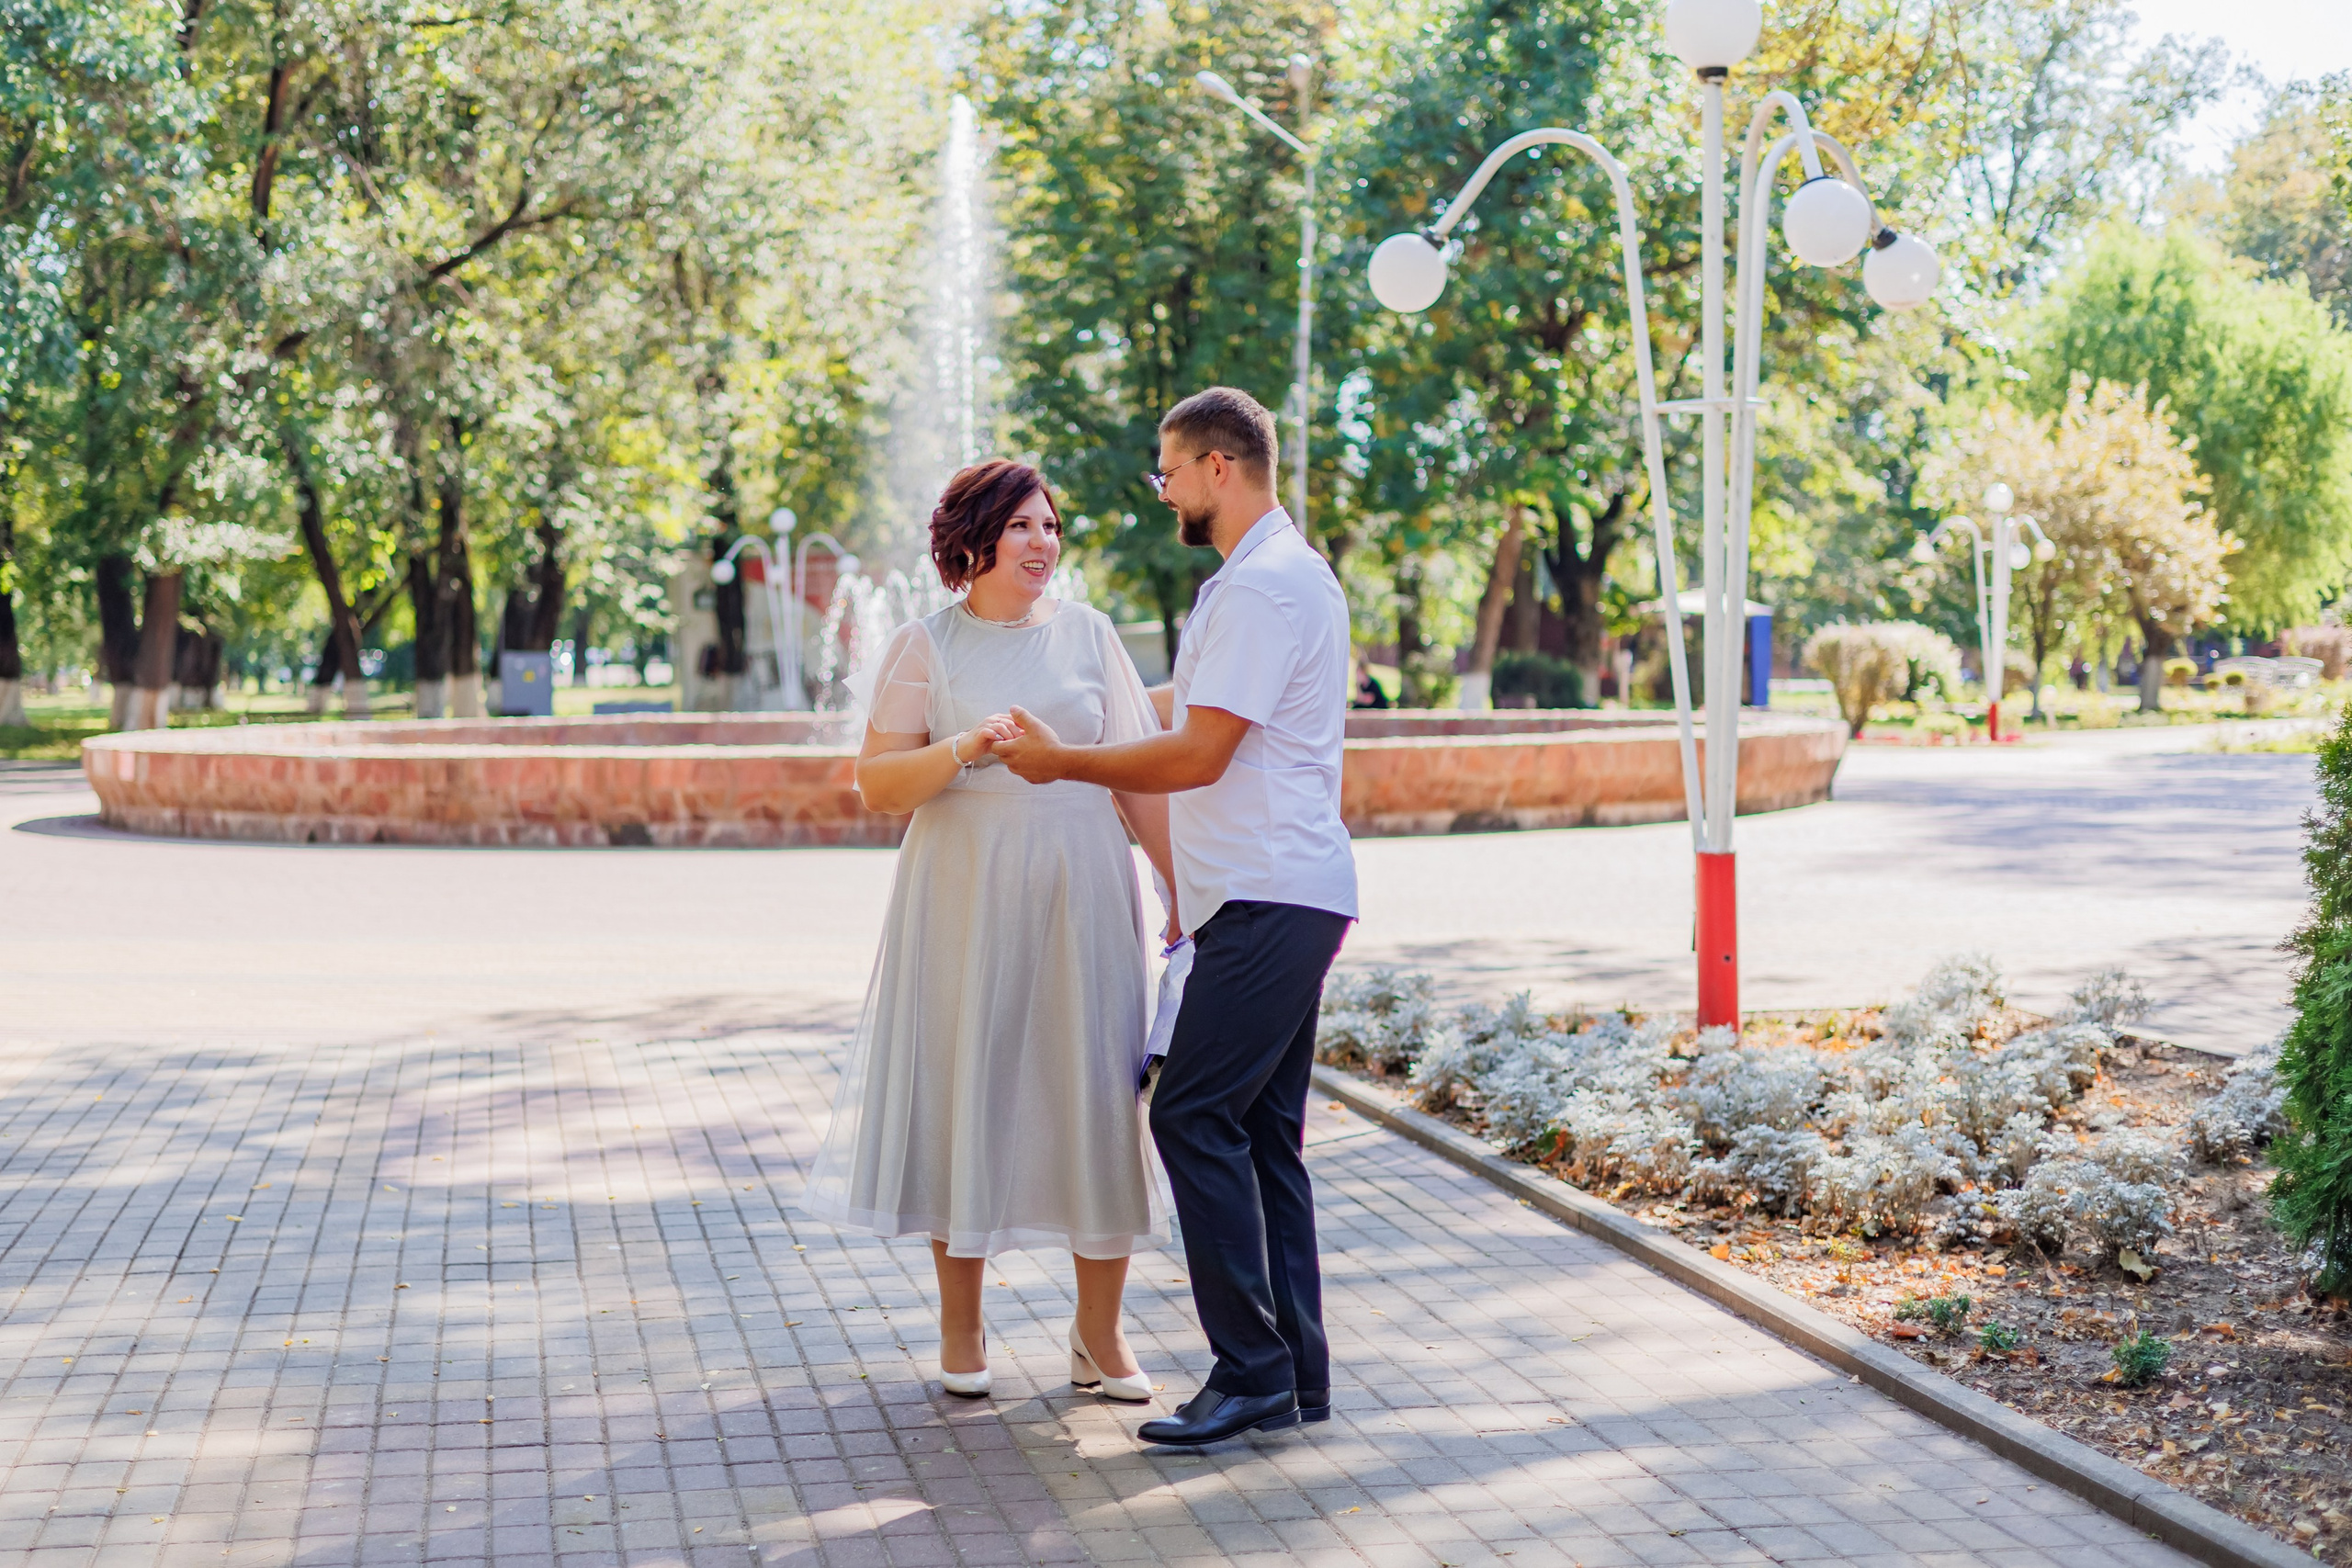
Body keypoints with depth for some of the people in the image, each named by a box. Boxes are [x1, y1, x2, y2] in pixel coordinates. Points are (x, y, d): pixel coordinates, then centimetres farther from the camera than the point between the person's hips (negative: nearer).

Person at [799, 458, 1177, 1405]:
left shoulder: (1087, 633, 9)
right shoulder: (927, 646, 2)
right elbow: (876, 785, -3)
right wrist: (963, 750, -20)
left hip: (1081, 898, 2)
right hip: (965, 899, -1)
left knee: (1095, 1094, -1)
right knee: (965, 1090, 3)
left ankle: (1099, 1334, 11)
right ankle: (960, 1331, 18)